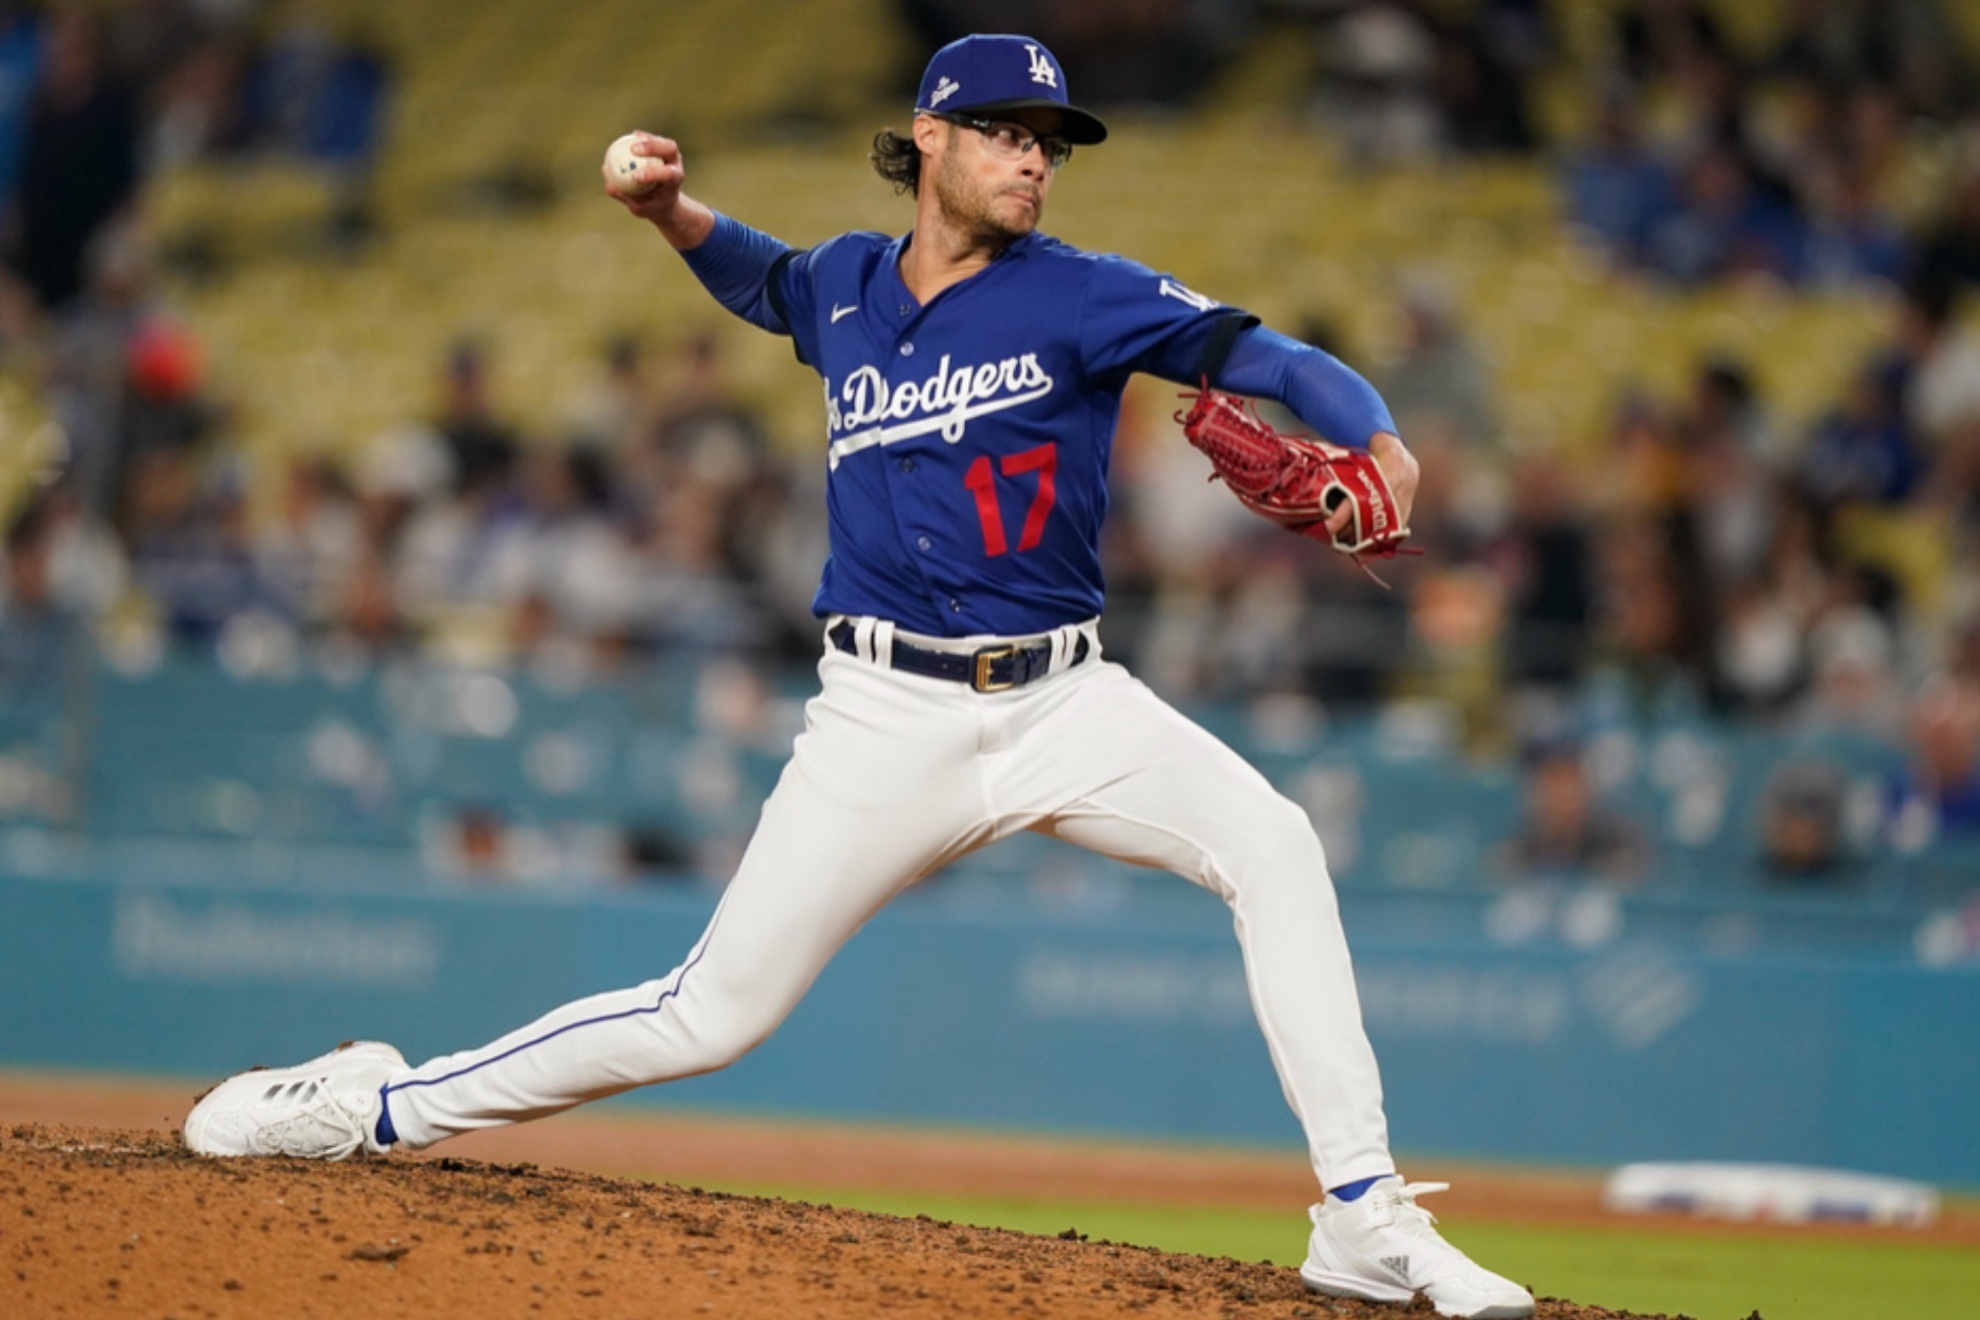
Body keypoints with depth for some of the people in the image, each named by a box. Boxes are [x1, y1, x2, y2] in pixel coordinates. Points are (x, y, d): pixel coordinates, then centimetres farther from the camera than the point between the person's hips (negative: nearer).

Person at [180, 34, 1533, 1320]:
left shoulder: (1080, 296, -4)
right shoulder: (847, 286, 7)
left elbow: (1261, 353, -17)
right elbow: (762, 279, 31)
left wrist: (1378, 442, -37)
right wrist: (672, 209, 10)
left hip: (1063, 701, -1)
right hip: (889, 718, 1)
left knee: (1275, 847, -25)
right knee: (714, 1013, -2)